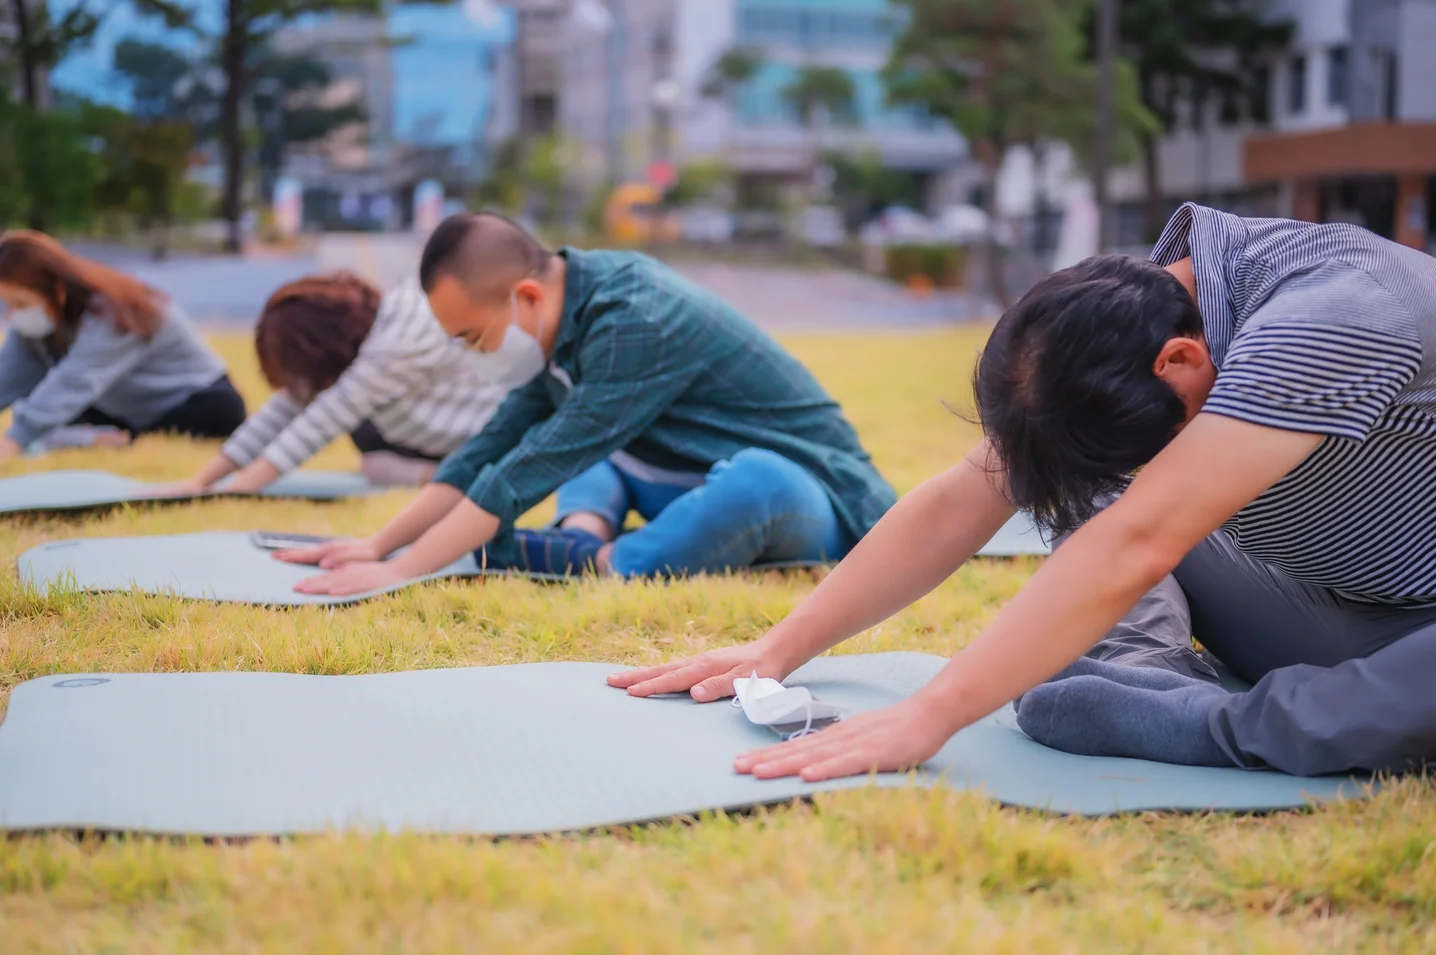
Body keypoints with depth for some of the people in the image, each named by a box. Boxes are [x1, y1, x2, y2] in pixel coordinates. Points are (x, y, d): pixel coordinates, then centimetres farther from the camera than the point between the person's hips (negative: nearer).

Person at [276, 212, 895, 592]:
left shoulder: (634, 324, -26)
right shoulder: (571, 316, 0)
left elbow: (530, 472, -29)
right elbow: (492, 449, 3)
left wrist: (401, 572, -28)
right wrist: (377, 545, -3)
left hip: (805, 496, -9)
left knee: (753, 481, -42)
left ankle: (595, 563, -23)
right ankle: (586, 535, -13)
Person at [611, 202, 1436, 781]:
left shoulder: (1326, 310, -31)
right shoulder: (1131, 314, -8)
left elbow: (1135, 548, -38)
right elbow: (958, 506, -7)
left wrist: (929, 716, -39)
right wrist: (778, 650, -10)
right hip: (1334, 614, 7)